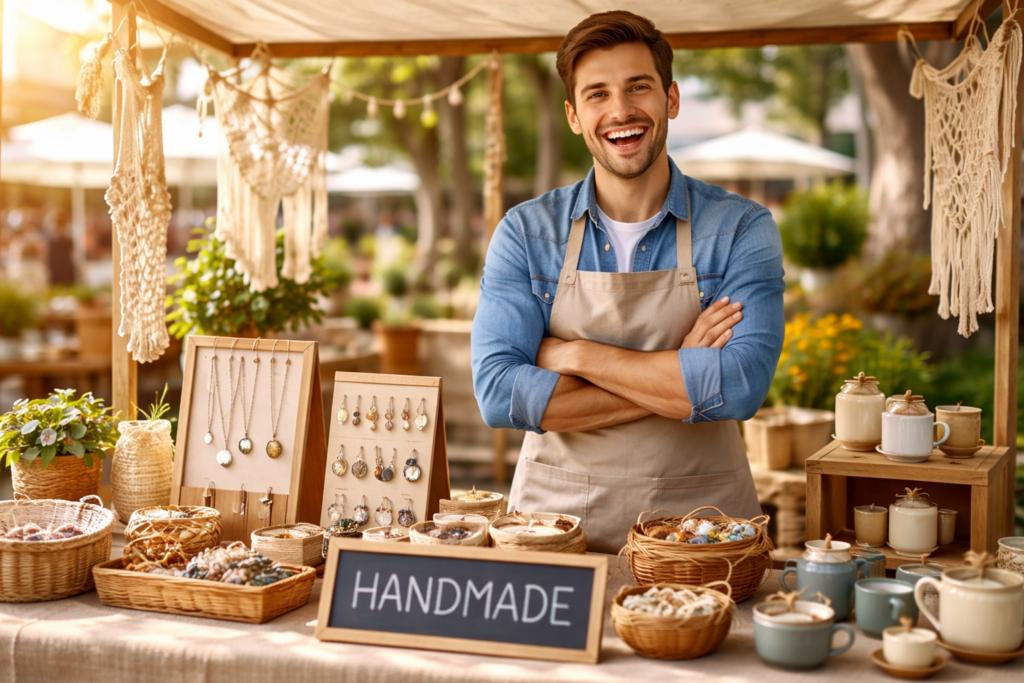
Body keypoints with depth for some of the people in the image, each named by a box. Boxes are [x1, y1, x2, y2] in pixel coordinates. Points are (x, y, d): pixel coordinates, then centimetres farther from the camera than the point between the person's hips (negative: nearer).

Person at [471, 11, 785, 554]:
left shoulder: (740, 229, 0)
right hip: (556, 517, 1)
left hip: (698, 524, 0)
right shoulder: (526, 233, 3)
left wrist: (575, 355, -11)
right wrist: (680, 378, -12)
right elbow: (498, 393, -9)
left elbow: (742, 385, -14)